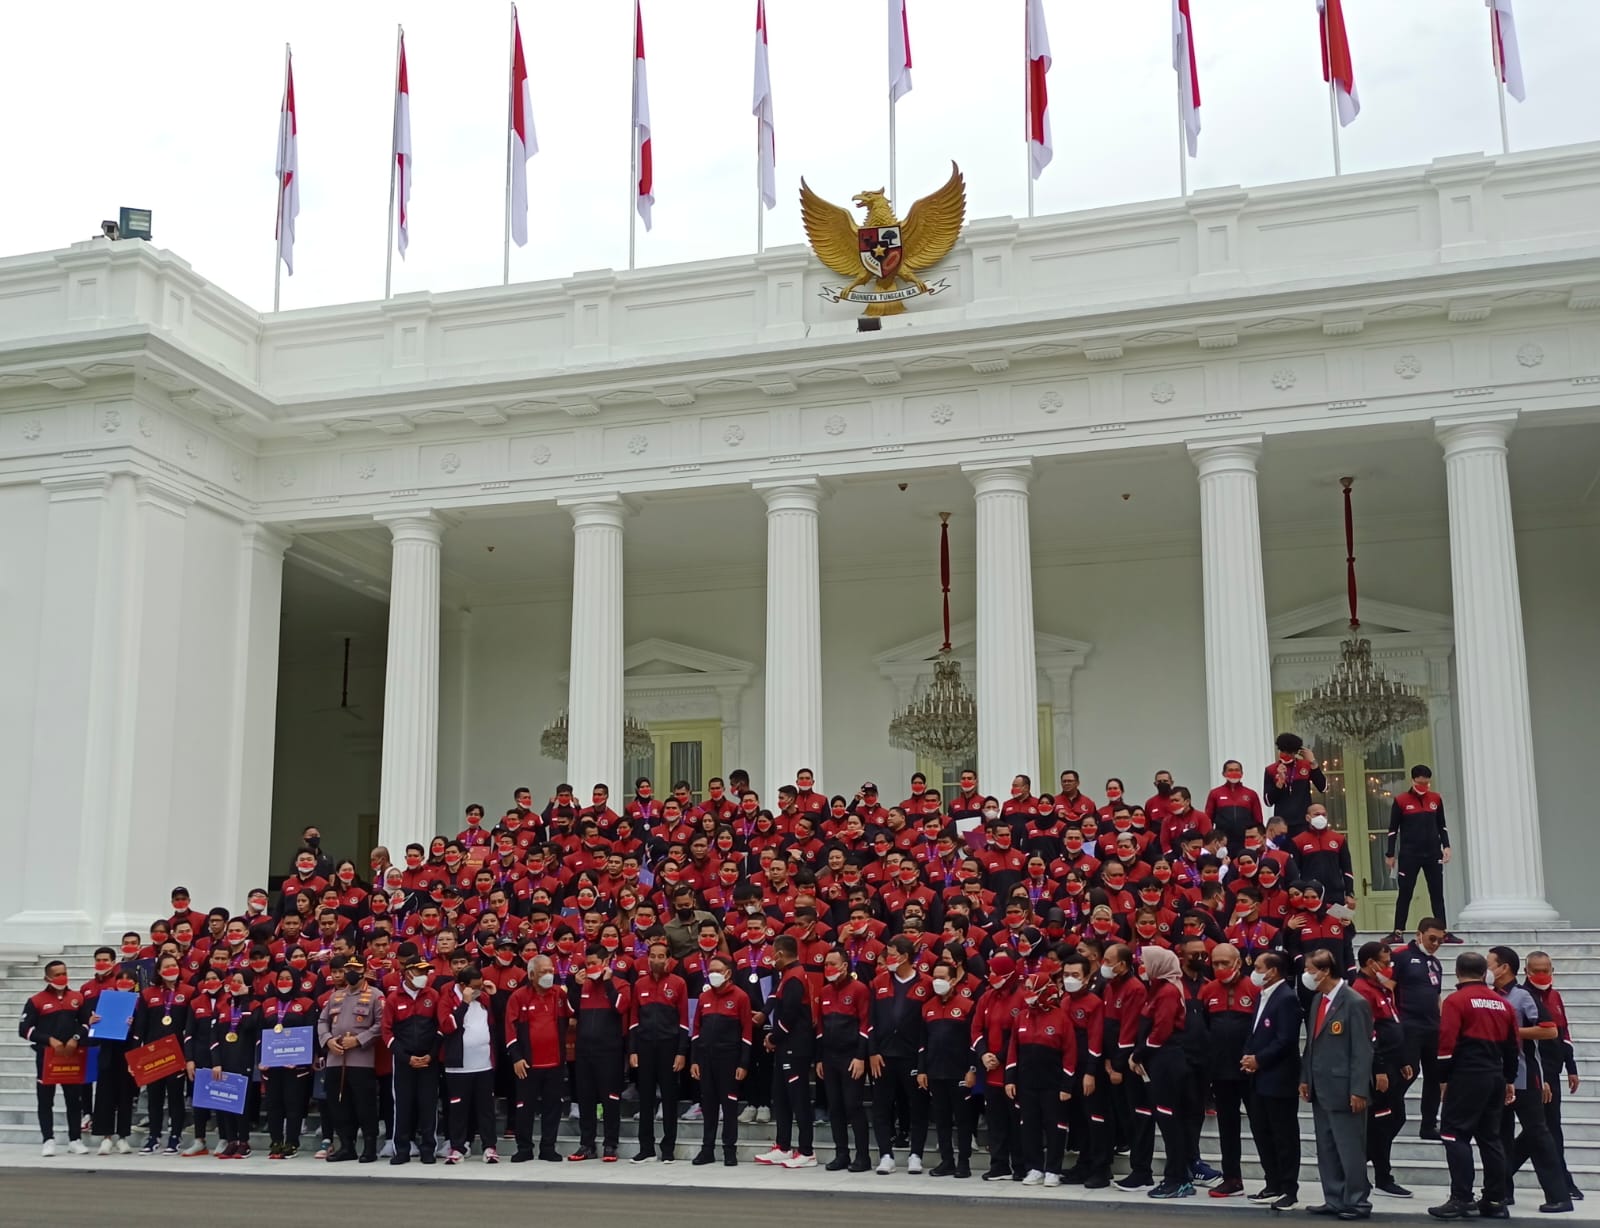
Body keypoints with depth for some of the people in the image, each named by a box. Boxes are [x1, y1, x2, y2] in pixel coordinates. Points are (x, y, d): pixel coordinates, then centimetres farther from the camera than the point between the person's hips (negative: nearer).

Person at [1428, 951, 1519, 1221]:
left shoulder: (1455, 1001, -8)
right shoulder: (1503, 1003, 12)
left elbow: (1447, 1044, -14)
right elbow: (1512, 1047, 17)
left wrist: (1443, 1078, -4)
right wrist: (1509, 1081, 25)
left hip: (1467, 1077, -7)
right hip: (1495, 1077, 7)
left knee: (1456, 1136, -3)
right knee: (1490, 1137, 13)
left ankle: (1461, 1200, -9)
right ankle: (1495, 1202, 15)